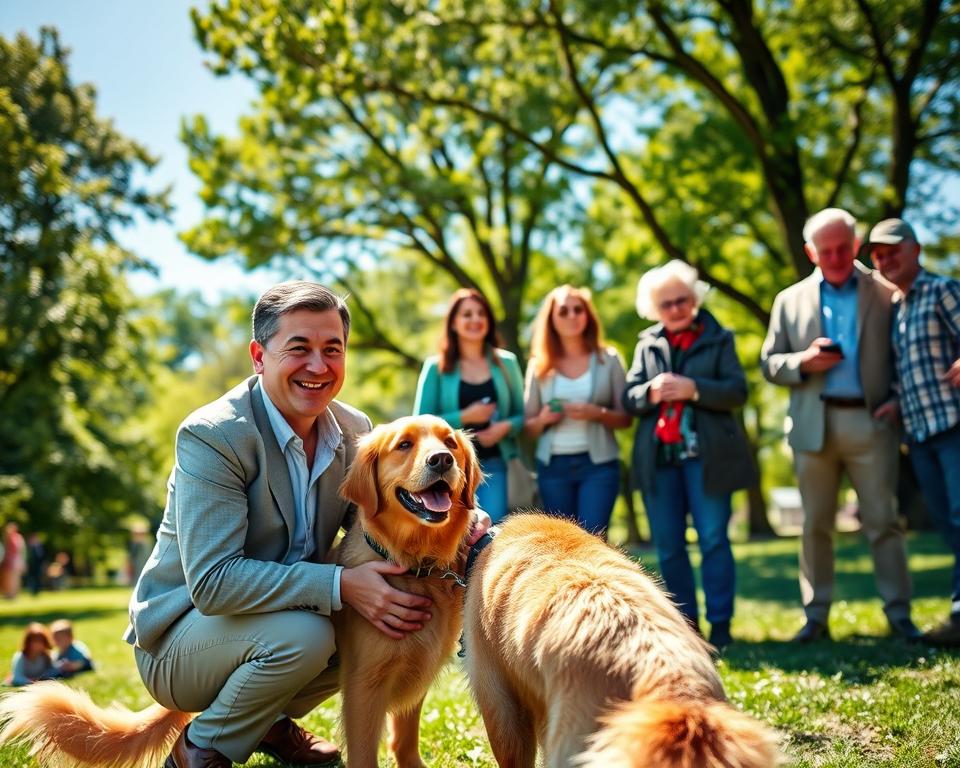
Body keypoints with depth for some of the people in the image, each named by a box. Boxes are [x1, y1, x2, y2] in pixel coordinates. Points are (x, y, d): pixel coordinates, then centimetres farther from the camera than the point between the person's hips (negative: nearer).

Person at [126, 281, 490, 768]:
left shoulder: (354, 430, -3)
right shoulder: (211, 436, -23)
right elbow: (212, 581, -30)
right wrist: (341, 585, -36)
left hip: (284, 613, 7)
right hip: (180, 635, -7)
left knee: (388, 615, -8)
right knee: (304, 633, -31)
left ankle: (271, 721, 12)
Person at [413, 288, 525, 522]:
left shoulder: (506, 362, 9)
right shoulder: (436, 367, 4)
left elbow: (522, 414, 10)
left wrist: (506, 426, -11)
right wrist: (464, 417, -13)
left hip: (495, 464, 1)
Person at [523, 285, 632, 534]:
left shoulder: (608, 359, 4)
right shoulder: (539, 365, 6)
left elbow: (625, 417, 3)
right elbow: (528, 426, 8)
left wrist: (597, 413, -16)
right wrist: (542, 419, -14)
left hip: (598, 464, -2)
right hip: (553, 466, 2)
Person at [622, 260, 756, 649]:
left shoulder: (718, 338, 6)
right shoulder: (646, 344, 14)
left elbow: (737, 390, -5)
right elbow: (629, 398, 7)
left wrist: (693, 389, -17)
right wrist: (651, 392, -14)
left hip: (706, 455, -3)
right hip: (658, 457, 3)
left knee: (713, 540, -4)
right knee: (668, 546, 5)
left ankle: (720, 626, 3)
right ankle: (685, 625, 14)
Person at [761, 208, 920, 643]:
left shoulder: (884, 293, 6)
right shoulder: (790, 301, 11)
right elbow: (769, 364, 9)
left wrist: (899, 396, -9)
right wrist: (804, 361, -10)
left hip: (871, 422, -1)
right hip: (814, 424, 2)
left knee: (883, 522, 0)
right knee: (815, 525, 5)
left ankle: (899, 614, 7)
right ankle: (816, 615, 12)